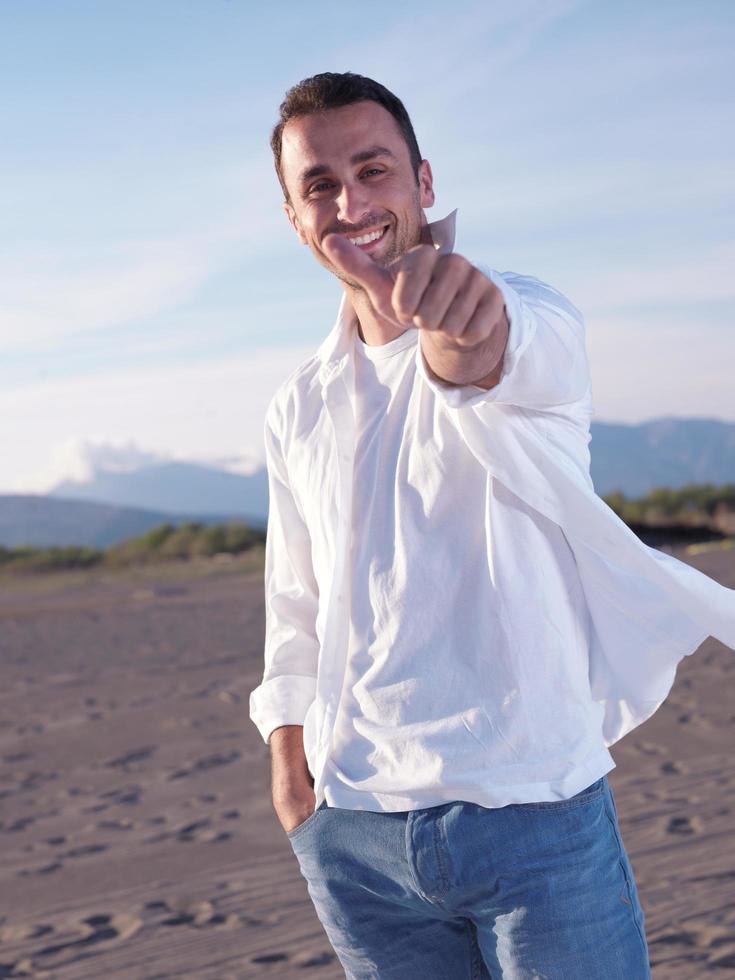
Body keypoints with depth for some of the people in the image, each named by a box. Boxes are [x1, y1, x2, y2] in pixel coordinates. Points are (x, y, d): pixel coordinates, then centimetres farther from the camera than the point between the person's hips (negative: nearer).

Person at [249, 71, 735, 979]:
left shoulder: (531, 317, -5)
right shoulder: (296, 410, 11)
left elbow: (508, 353, -31)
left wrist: (466, 331, -52)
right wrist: (287, 758, 8)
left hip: (534, 811, -4)